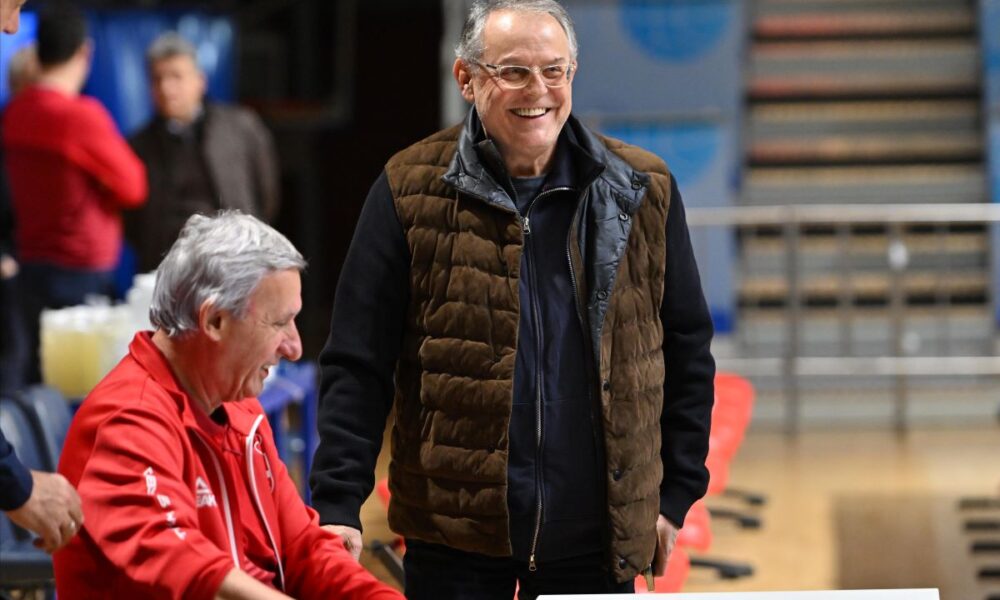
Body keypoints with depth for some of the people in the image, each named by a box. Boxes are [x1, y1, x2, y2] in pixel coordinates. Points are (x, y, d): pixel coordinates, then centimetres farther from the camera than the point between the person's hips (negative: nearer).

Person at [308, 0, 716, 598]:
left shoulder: (643, 191, 3)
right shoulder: (412, 192, -2)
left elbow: (687, 354, 11)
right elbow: (358, 368, -3)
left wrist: (675, 495, 7)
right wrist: (339, 506, -10)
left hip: (597, 540, 1)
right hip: (455, 534, -1)